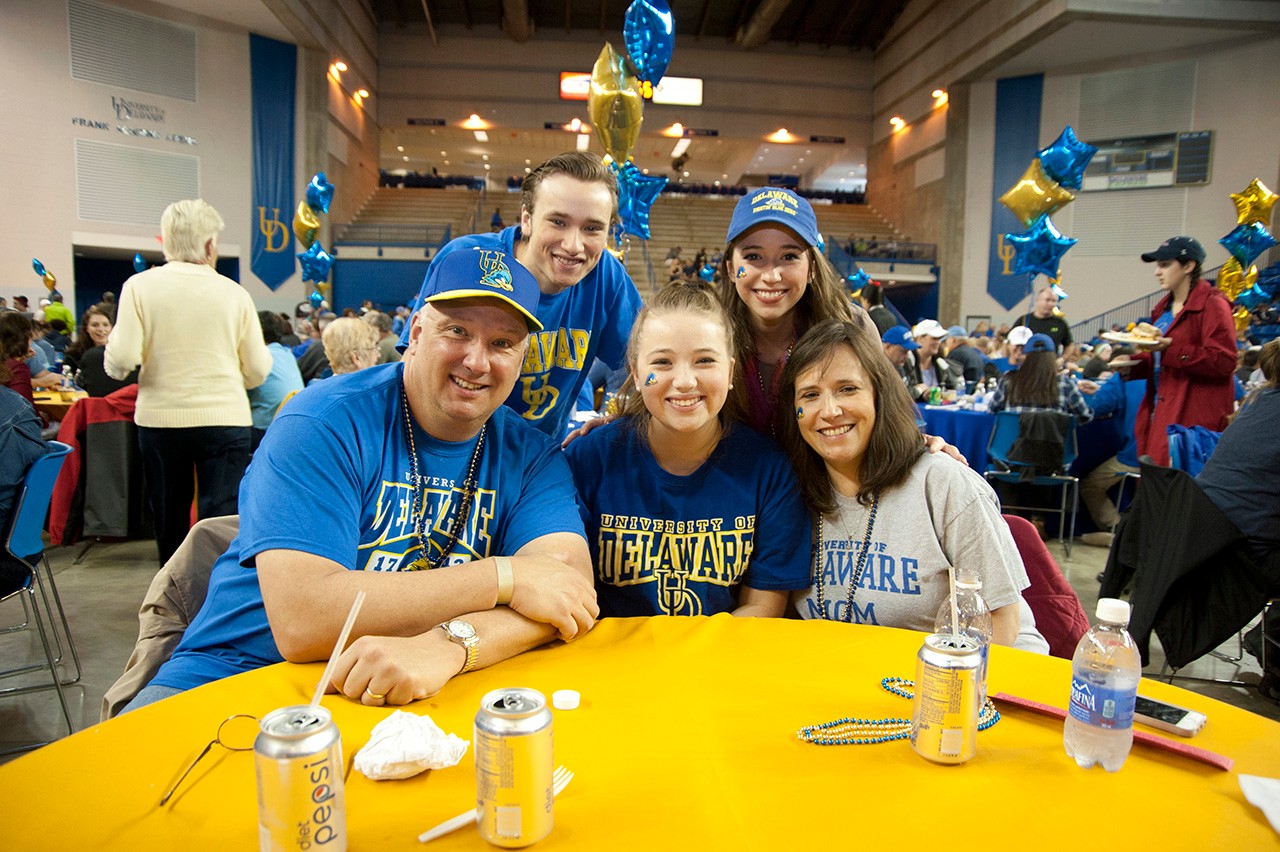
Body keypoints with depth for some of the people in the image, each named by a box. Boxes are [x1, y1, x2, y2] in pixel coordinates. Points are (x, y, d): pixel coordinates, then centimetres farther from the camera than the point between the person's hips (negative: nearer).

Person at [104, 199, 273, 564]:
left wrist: (112, 364, 13)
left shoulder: (140, 286, -2)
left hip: (160, 419, 2)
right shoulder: (234, 293, -2)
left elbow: (121, 359, -10)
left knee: (169, 523, 18)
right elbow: (257, 371, -1)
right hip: (225, 419, -2)